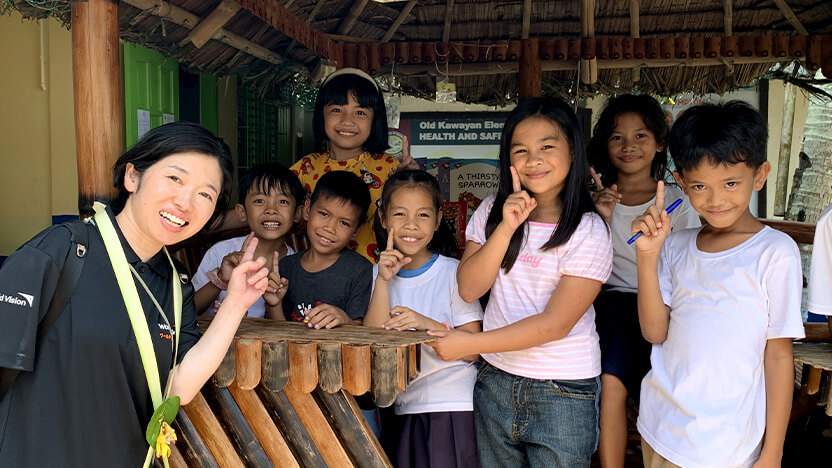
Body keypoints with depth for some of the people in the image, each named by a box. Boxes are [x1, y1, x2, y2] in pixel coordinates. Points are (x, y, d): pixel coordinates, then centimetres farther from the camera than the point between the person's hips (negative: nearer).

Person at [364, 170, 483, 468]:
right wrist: (383, 281, -15)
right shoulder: (377, 274, 5)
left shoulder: (454, 272, -7)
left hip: (452, 407, -3)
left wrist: (427, 325, -25)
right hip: (402, 408, 4)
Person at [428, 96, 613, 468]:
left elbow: (555, 324, -17)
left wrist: (468, 345, -18)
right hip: (495, 383, 4)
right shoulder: (492, 212, 2)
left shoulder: (588, 232, -12)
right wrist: (506, 228, -17)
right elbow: (469, 289, -6)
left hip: (562, 394, -3)